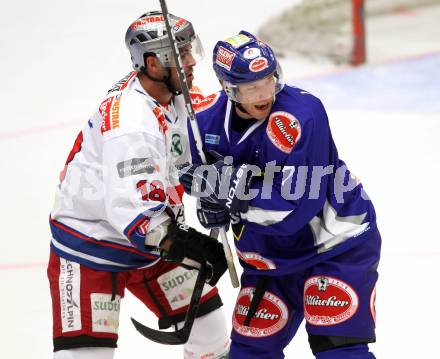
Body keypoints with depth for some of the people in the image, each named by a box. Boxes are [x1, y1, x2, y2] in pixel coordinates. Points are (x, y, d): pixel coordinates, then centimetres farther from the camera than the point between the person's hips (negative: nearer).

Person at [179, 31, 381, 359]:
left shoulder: (301, 114, -28)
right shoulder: (207, 119, -10)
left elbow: (293, 209, -32)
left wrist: (232, 186, -33)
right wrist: (212, 202, -11)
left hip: (336, 242, -6)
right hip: (271, 254, 6)